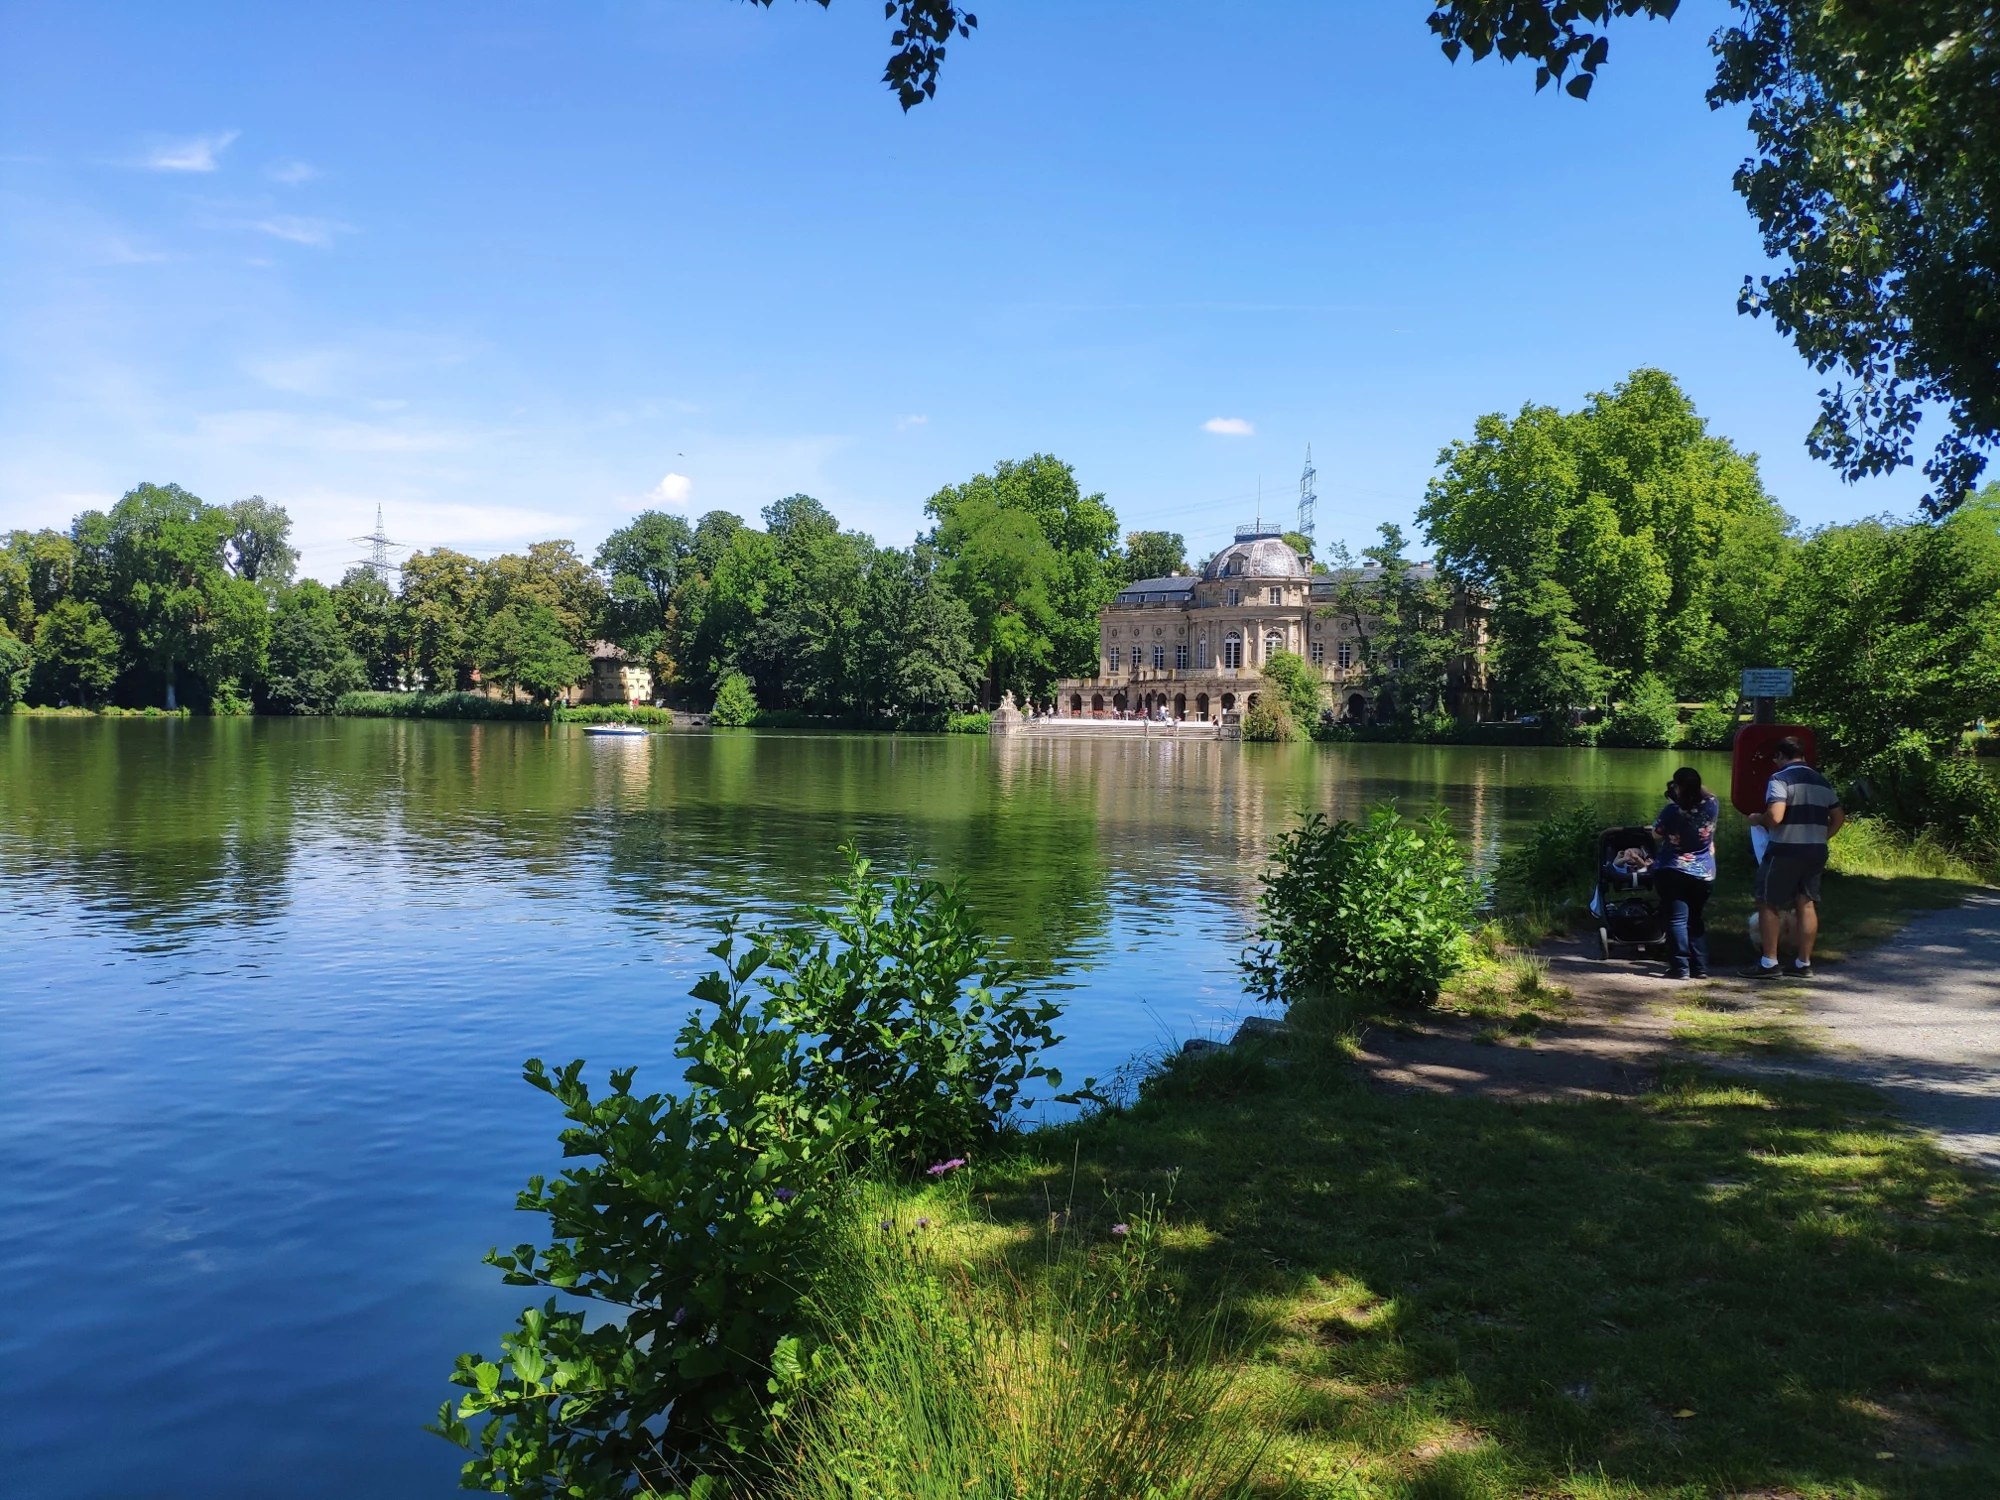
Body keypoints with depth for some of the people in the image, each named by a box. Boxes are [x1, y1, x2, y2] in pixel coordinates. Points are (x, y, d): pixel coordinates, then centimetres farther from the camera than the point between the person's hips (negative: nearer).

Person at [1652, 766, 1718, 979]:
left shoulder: (1672, 810, -15)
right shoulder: (1711, 807, -4)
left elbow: (1656, 833, 1)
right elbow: (1708, 794, 21)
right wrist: (1697, 787, 15)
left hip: (1673, 872, -4)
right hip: (1704, 874, 5)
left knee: (1677, 919, -3)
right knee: (1695, 919, 16)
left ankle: (1680, 967, -8)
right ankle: (1700, 967, 15)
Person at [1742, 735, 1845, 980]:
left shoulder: (1780, 779, -11)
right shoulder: (1822, 782, 13)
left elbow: (1775, 817, -22)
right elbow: (1838, 818, 16)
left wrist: (1757, 820, -3)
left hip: (1785, 851, -7)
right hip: (1816, 851, 7)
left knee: (1769, 904, 3)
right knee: (1807, 905, 10)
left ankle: (1769, 963, 2)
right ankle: (1804, 963, 14)